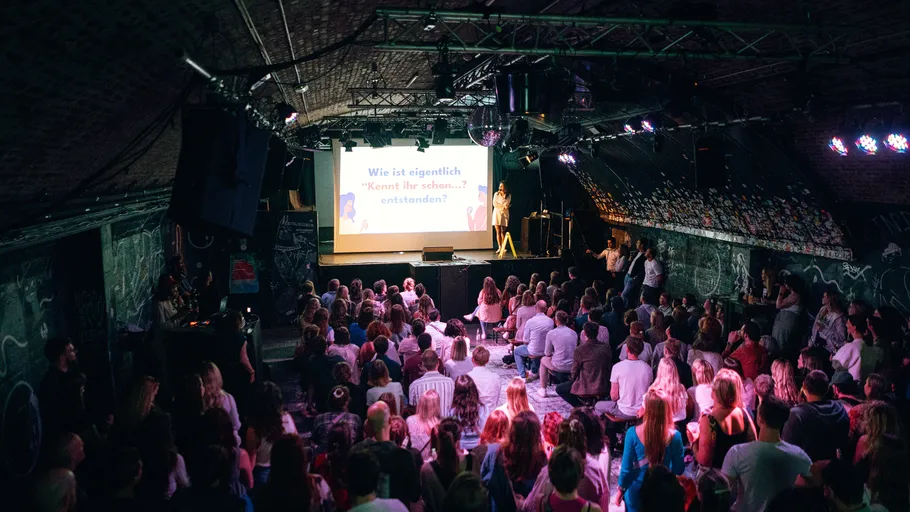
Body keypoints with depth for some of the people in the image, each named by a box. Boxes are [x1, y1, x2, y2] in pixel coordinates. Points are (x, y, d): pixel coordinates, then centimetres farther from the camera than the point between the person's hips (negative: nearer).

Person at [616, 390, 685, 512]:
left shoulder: (633, 433, -21)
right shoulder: (674, 436, -19)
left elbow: (626, 467, -12)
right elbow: (679, 469, -8)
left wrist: (621, 489, 3)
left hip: (637, 490, -1)